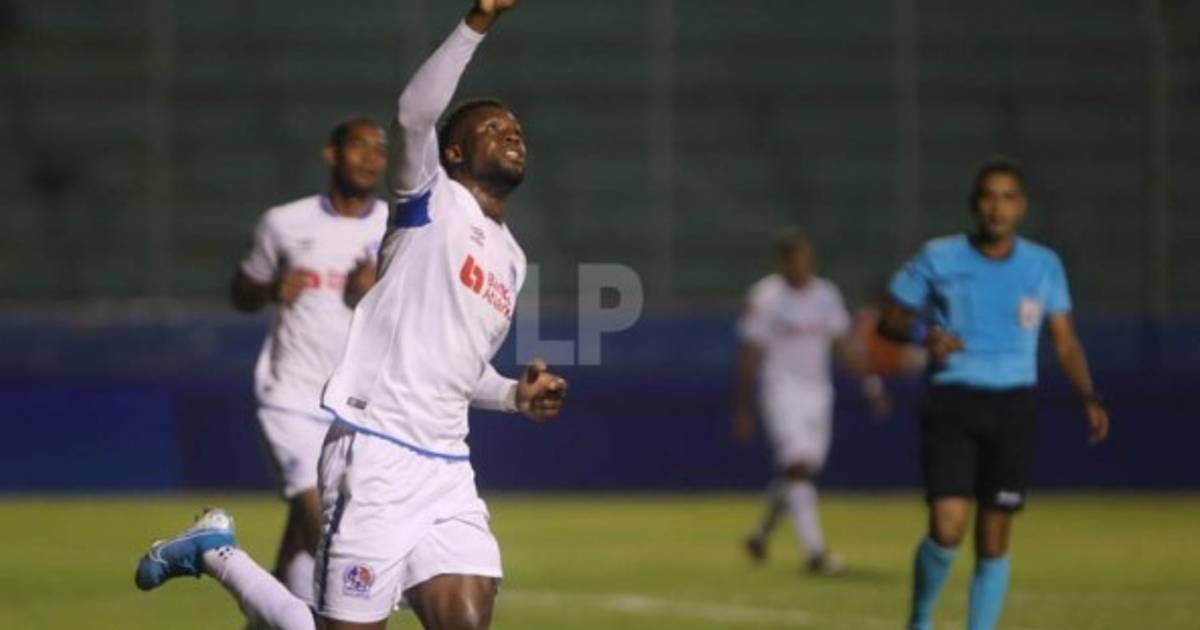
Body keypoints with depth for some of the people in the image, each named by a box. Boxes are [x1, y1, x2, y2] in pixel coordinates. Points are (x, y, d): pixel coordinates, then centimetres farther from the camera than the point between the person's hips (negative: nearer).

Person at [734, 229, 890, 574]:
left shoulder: (826, 294, 7)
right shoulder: (766, 297, -7)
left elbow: (845, 346, 14)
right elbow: (749, 355, -5)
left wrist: (871, 382, 6)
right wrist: (743, 409, -7)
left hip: (817, 391, 6)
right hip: (781, 389, -6)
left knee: (802, 471, 9)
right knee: (798, 467, -16)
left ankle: (761, 533, 30)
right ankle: (815, 552, -18)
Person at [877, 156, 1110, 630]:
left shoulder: (1044, 266, 5)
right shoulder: (939, 259, -1)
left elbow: (1064, 341, 9)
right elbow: (889, 320, 5)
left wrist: (1088, 397, -6)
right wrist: (924, 334, -16)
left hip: (1013, 408, 2)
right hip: (952, 401, -2)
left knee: (994, 538, 2)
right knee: (948, 528, -16)